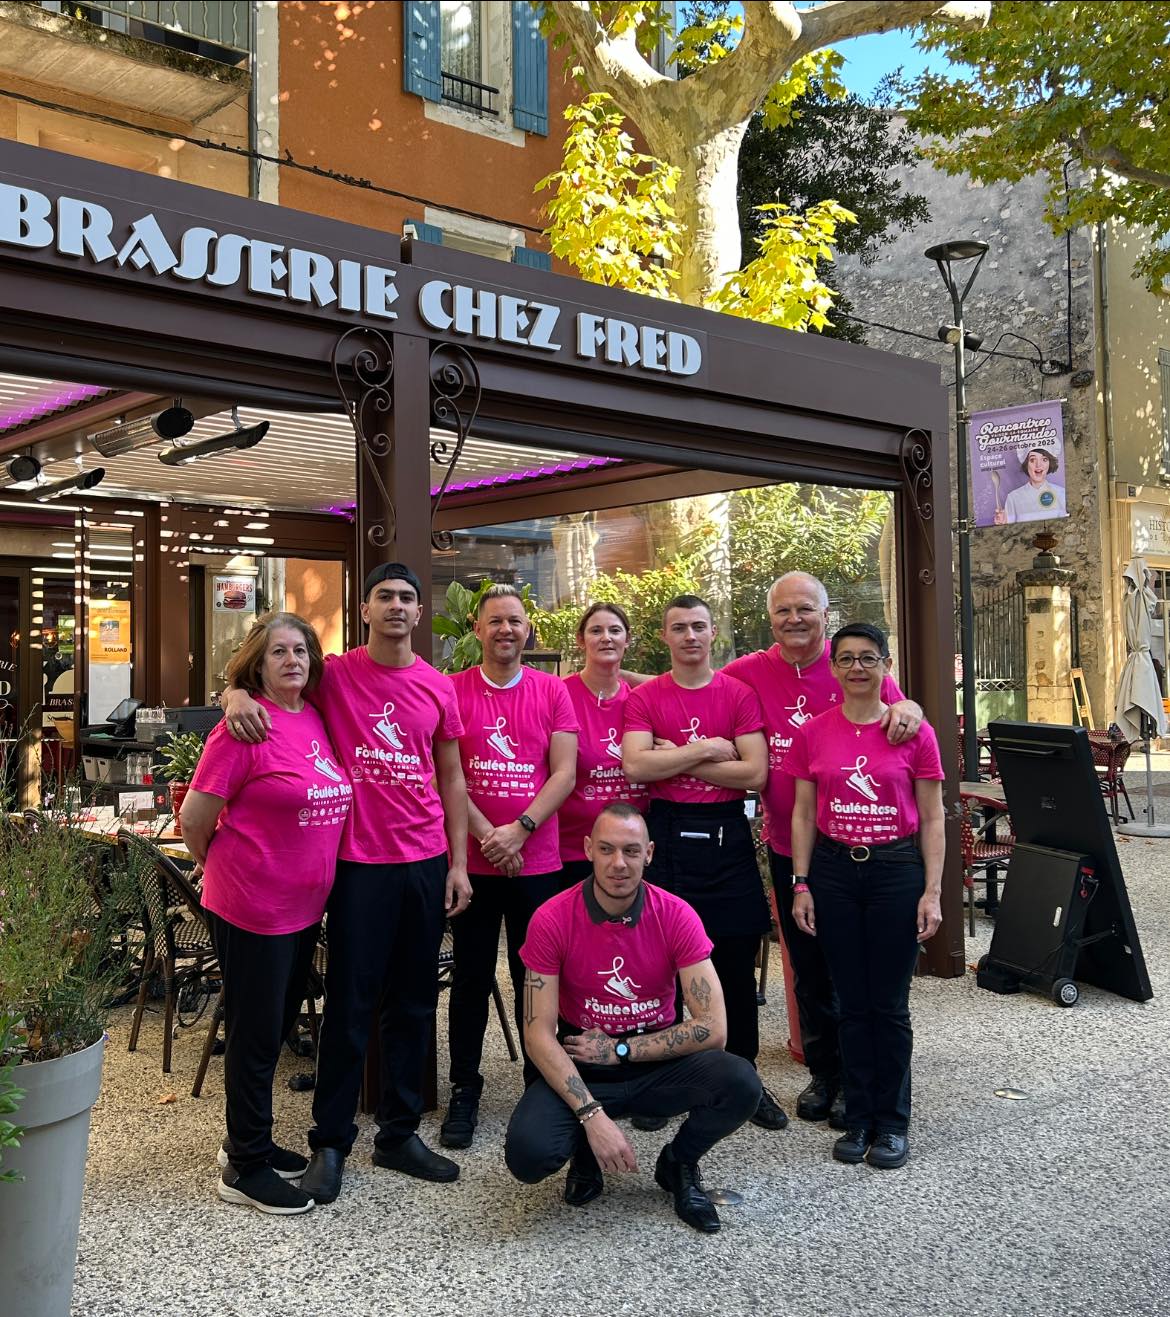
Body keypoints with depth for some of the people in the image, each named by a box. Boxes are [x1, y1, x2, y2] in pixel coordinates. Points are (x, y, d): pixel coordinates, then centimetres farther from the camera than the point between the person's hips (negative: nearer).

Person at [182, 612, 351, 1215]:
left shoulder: (315, 719, 6)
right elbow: (194, 818, -12)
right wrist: (222, 868, 3)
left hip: (303, 906, 7)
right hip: (251, 908, -7)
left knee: (276, 1027, 18)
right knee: (255, 1032, 4)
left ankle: (248, 1140, 36)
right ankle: (245, 1168, 19)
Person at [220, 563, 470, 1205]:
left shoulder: (438, 688, 7)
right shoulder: (334, 675, -2)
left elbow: (450, 777, 11)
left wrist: (458, 862, 7)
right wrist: (236, 693, -22)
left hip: (426, 860, 4)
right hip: (359, 861, -4)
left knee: (414, 1002, 12)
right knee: (349, 1002, 2)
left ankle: (399, 1133, 26)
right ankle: (330, 1141, 18)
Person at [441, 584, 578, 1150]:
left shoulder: (552, 691, 4)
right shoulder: (453, 690, 0)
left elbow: (564, 772, -2)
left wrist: (518, 831, -13)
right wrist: (486, 836, -13)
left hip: (538, 862, 1)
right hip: (471, 863, -1)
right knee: (471, 979, 8)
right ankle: (464, 1092, 21)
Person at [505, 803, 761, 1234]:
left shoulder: (676, 916, -13)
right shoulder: (552, 919, -15)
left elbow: (712, 1028, -16)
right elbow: (539, 1035, -15)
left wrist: (619, 1049, -15)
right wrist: (592, 1115, -26)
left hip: (660, 1063, 1)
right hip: (580, 1070, -1)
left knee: (741, 1084, -27)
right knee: (528, 1154, -29)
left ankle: (678, 1163, 6)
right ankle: (587, 1152, 10)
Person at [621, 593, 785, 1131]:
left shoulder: (740, 694, 3)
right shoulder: (644, 698, 3)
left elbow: (755, 773, -8)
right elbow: (635, 765, -13)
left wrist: (676, 758, -9)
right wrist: (706, 750, -11)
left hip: (727, 835, 1)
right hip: (667, 834, 0)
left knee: (735, 962, 7)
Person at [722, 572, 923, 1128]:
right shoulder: (748, 674, 0)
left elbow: (899, 718, 1)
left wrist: (908, 706, -22)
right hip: (788, 847, 2)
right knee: (808, 968, 15)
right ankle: (822, 1072, 31)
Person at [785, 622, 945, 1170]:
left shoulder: (914, 732, -2)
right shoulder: (812, 734, 3)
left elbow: (932, 819, 0)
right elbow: (804, 815, 6)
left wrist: (932, 892, -5)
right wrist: (801, 885, 1)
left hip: (897, 869, -2)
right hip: (833, 869, 2)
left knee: (889, 1004, 4)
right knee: (852, 1003, 9)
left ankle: (892, 1123, 18)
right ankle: (858, 1119, 21)